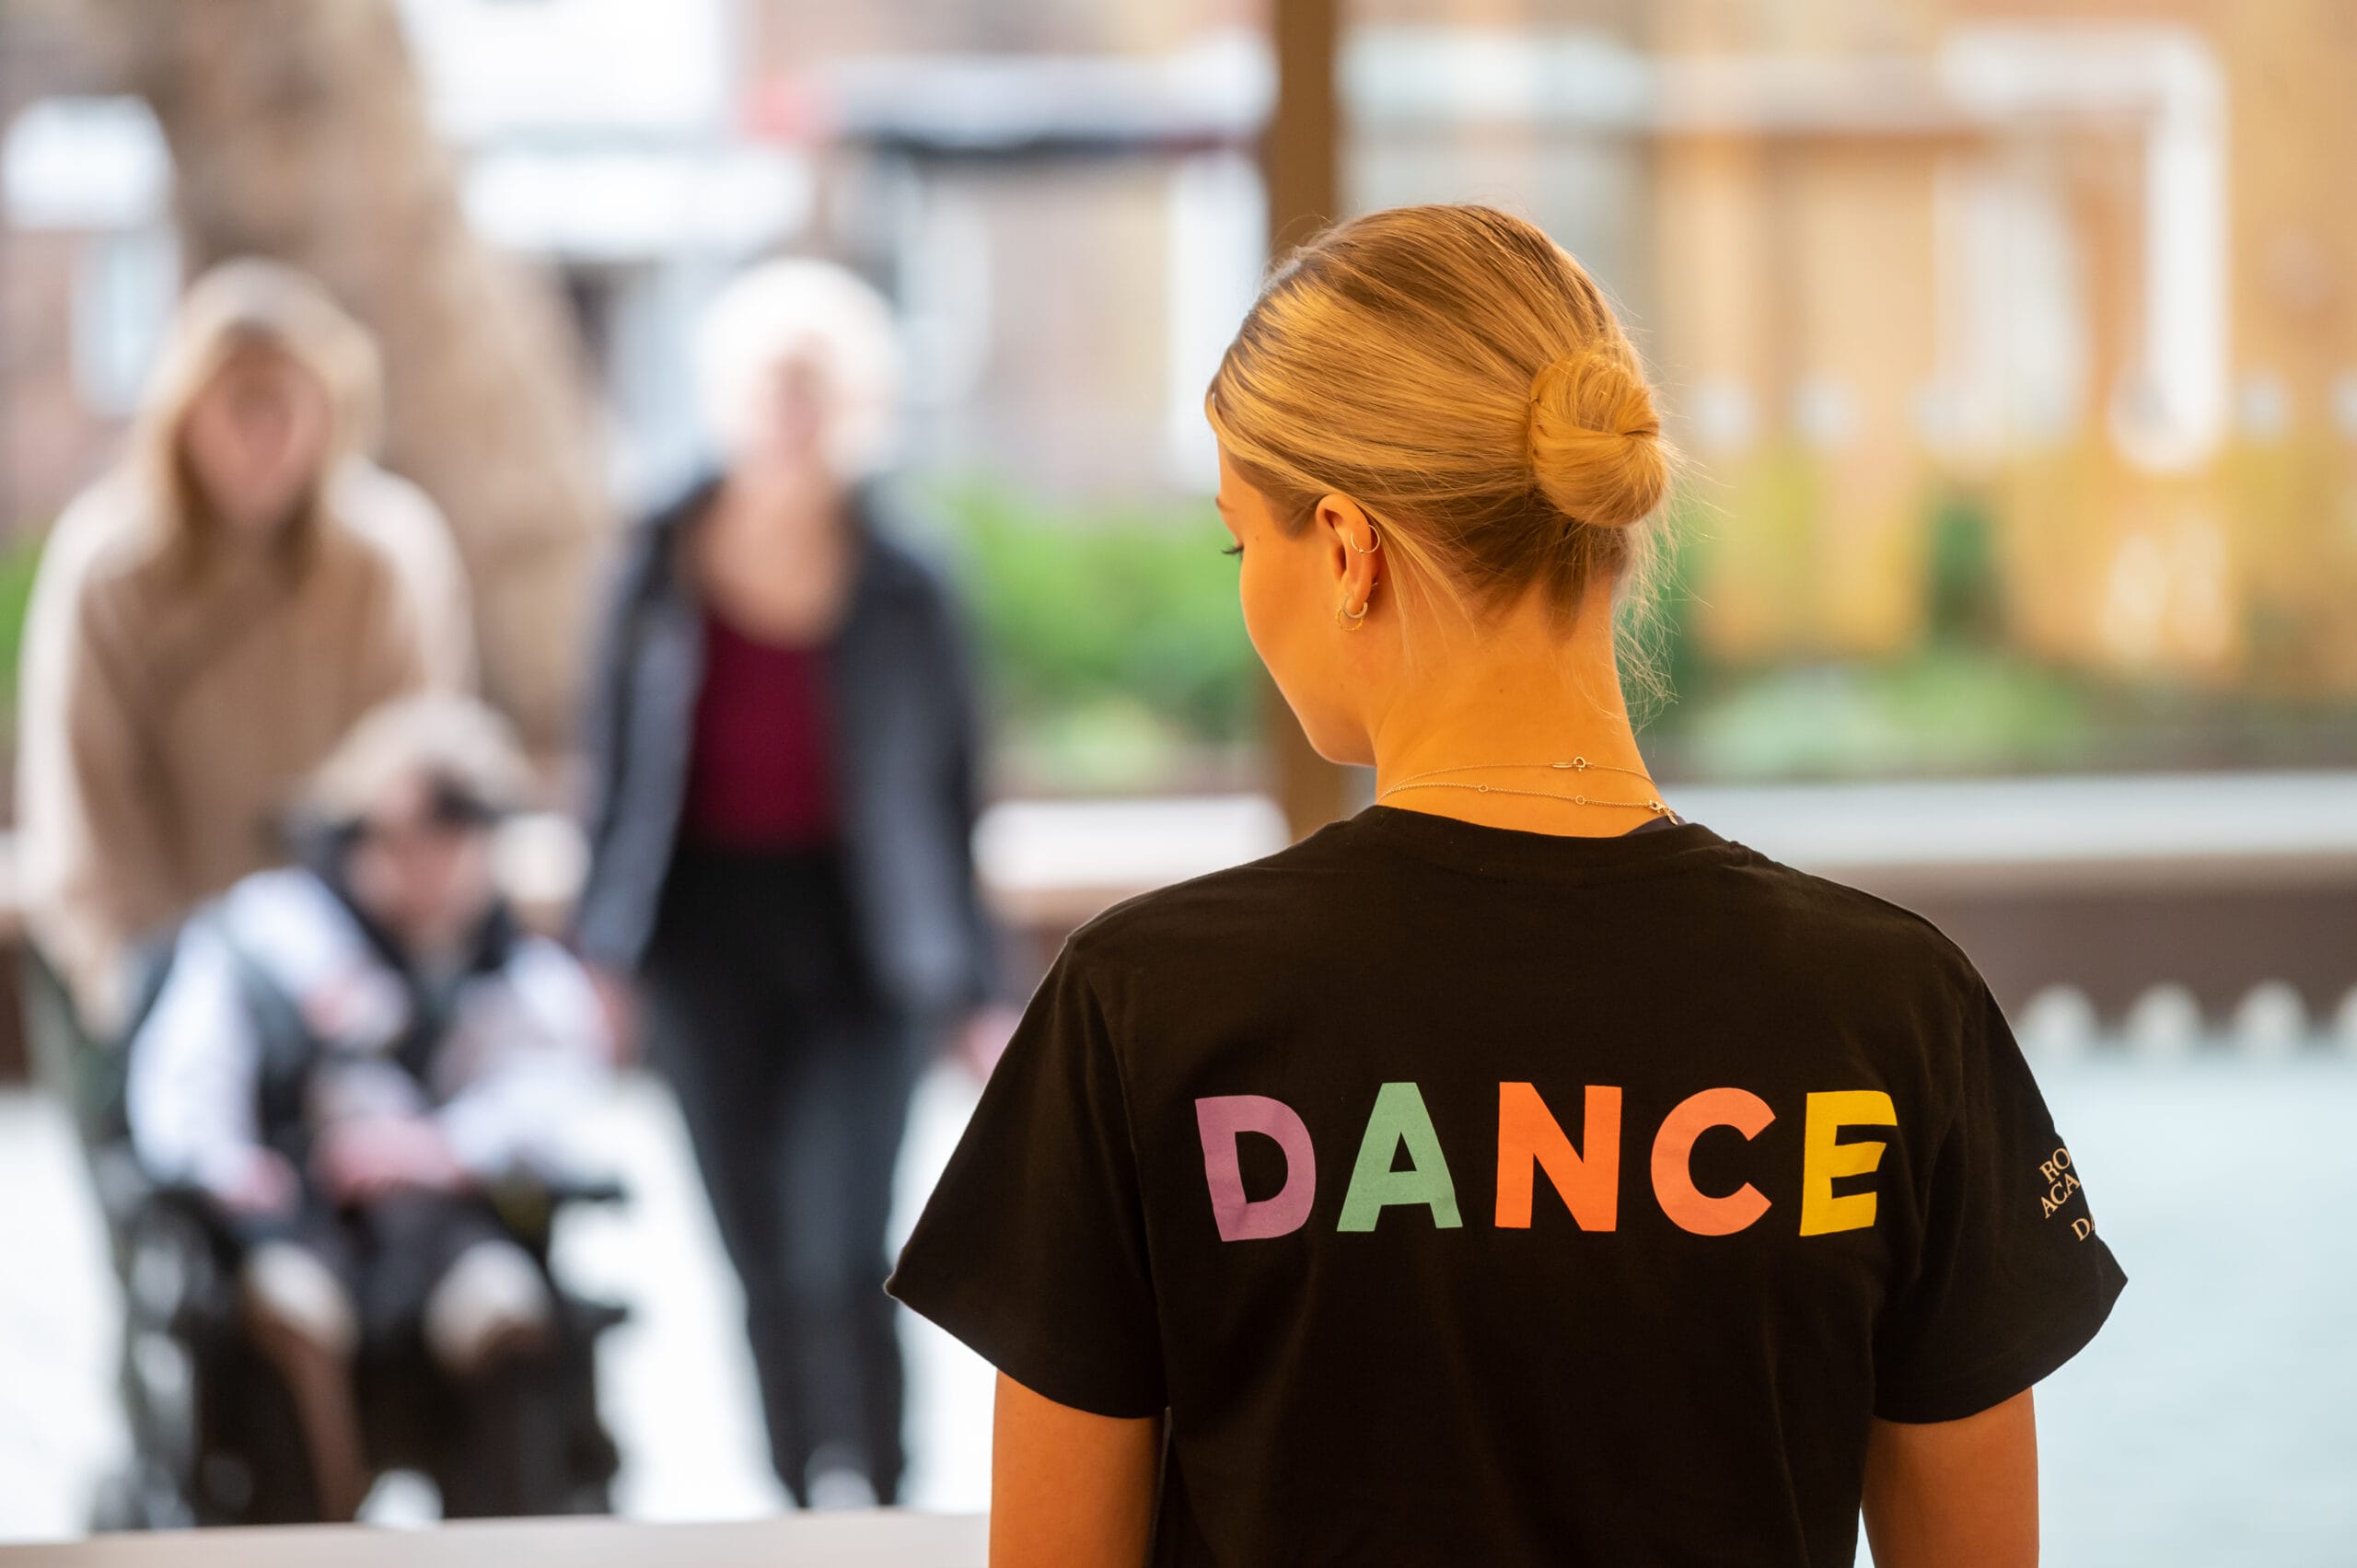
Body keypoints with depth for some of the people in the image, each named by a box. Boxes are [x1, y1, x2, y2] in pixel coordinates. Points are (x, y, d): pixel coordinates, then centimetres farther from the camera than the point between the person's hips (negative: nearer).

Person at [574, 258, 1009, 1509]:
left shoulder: (901, 594, -3)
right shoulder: (663, 570, 3)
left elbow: (946, 800, 1)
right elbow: (616, 764, 9)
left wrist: (972, 997, 2)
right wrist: (602, 953, 6)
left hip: (856, 941, -2)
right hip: (708, 944, 3)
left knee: (839, 1257, -15)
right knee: (764, 1264, 7)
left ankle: (867, 1505, -5)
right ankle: (812, 1519, 19)